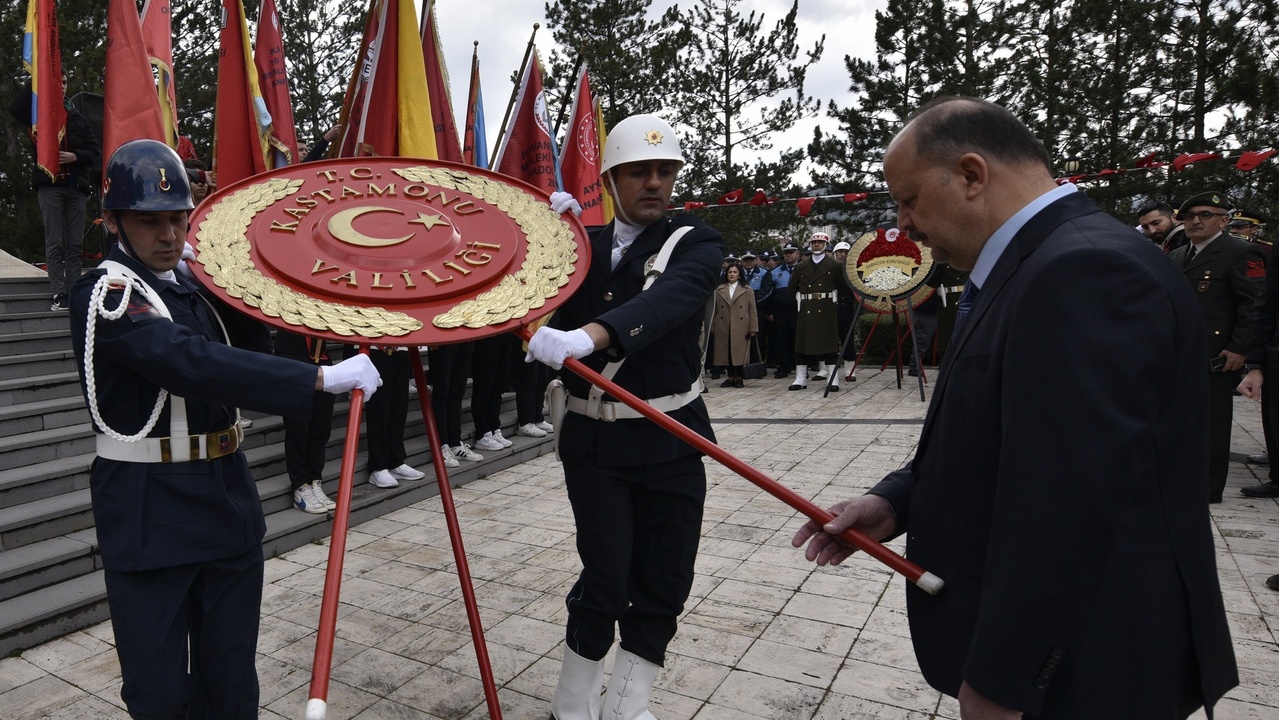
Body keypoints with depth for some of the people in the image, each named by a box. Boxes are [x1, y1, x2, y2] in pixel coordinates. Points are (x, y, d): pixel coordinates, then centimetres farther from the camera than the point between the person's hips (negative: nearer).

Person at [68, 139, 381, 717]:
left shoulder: (196, 284, 9)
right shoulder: (104, 296, -14)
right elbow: (197, 365, -29)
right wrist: (323, 378, -32)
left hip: (227, 501, 6)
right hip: (149, 517, -6)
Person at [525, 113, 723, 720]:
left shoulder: (697, 242, -5)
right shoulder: (580, 247, 7)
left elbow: (669, 299, -28)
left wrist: (588, 335, -44)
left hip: (671, 440, 0)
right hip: (594, 441, 1)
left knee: (665, 581, 7)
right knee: (605, 579, -1)